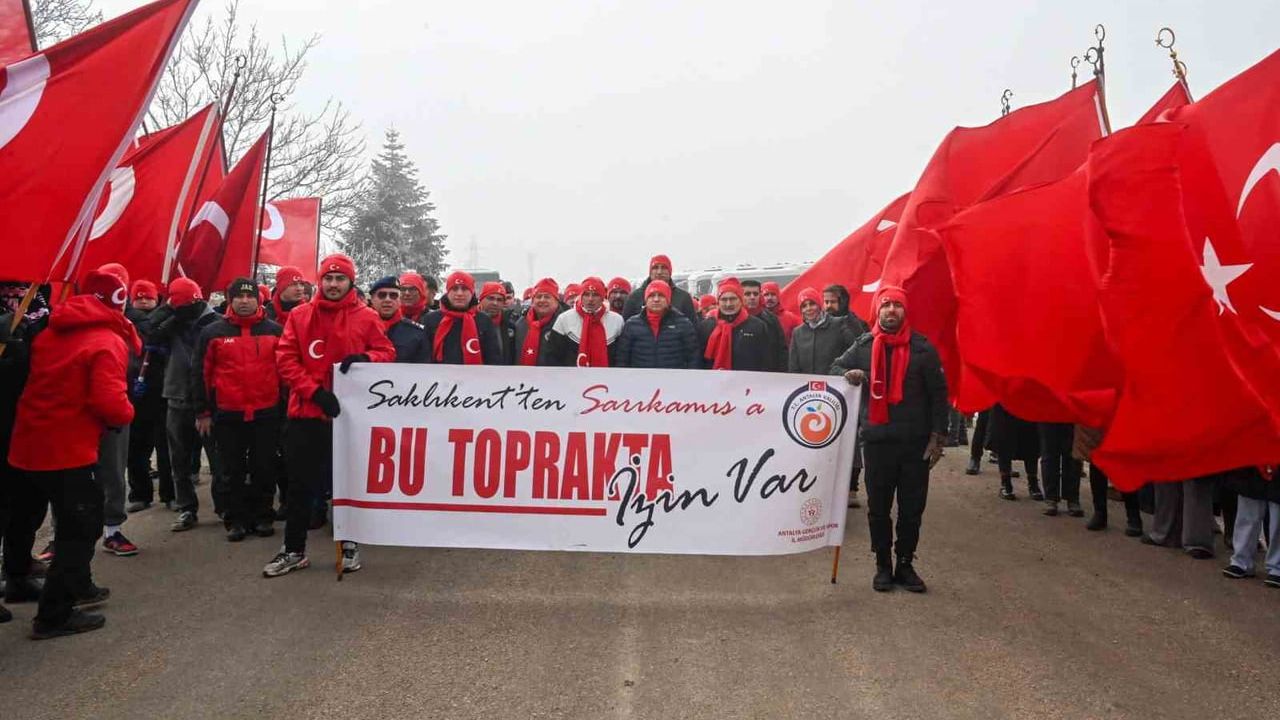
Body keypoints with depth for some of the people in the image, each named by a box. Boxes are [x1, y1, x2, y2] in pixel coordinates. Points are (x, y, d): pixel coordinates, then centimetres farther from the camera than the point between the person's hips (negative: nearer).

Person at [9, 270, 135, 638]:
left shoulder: (50, 333, 11)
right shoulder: (108, 342, -15)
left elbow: (46, 385, 20)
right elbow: (110, 402, -23)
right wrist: (126, 415, -3)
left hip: (33, 442, 8)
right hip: (68, 448, -8)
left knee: (74, 519, 24)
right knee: (82, 526, 4)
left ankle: (76, 586, 38)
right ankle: (54, 615, 6)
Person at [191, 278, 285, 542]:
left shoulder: (275, 331, 4)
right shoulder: (212, 332, 2)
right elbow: (200, 374, 4)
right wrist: (202, 412, 2)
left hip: (266, 414, 0)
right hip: (227, 416, 0)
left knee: (264, 469, 8)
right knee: (233, 471, 8)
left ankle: (262, 516, 20)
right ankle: (236, 520, 18)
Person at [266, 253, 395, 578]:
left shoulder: (367, 317, 1)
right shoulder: (299, 315, 4)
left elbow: (387, 352, 4)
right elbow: (285, 359, -1)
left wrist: (364, 358, -19)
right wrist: (314, 391, -13)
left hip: (350, 413, -1)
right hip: (306, 412, 1)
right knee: (301, 484, 8)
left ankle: (349, 545, 24)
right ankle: (294, 550, 20)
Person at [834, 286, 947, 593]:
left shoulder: (922, 347, 0)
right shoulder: (863, 346, 4)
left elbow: (938, 394, 2)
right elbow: (836, 367, 15)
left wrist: (937, 436, -3)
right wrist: (848, 375, -10)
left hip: (915, 443, -1)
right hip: (877, 441, 1)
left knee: (912, 509, 7)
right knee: (878, 508, 7)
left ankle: (905, 564, 21)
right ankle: (883, 565, 21)